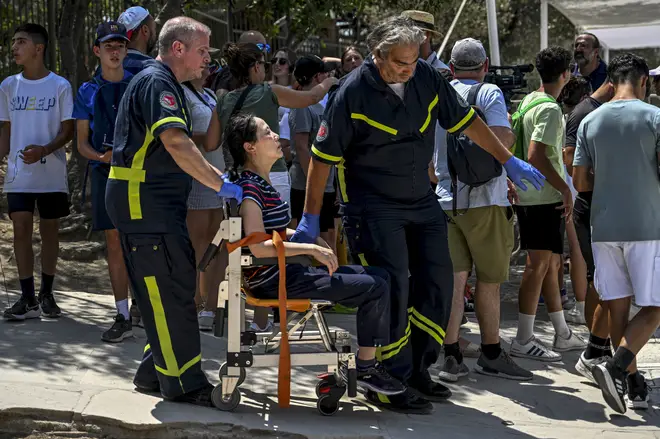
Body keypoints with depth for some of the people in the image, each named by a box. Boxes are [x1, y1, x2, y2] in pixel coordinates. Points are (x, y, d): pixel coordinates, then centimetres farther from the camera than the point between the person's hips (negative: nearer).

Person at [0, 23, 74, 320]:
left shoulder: (60, 86, -2)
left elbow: (68, 130, -3)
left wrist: (44, 150, -20)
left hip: (51, 174, -2)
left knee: (50, 230, 5)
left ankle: (46, 294, 18)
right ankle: (27, 299, -6)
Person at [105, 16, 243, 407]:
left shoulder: (167, 85, 20)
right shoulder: (155, 83, -15)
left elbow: (180, 147, 24)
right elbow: (176, 143, -28)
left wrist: (221, 179, 13)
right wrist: (222, 185, -28)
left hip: (160, 204, 11)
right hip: (143, 202, -11)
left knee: (174, 284, 13)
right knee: (171, 291, -9)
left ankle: (157, 371, 20)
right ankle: (183, 382, -6)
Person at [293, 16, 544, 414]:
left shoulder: (427, 78, -3)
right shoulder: (353, 93, -17)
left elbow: (466, 120, 10)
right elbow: (324, 157, -11)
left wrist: (509, 161, 11)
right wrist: (311, 219, -10)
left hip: (421, 201, 6)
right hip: (374, 207, -6)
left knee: (437, 284, 5)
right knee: (392, 291, -12)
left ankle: (417, 370, 18)